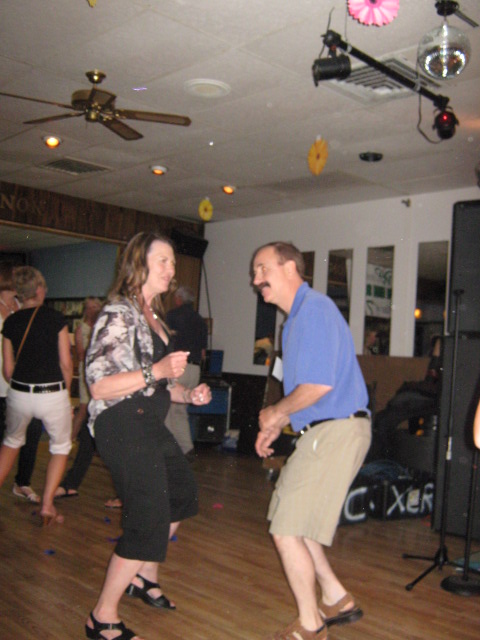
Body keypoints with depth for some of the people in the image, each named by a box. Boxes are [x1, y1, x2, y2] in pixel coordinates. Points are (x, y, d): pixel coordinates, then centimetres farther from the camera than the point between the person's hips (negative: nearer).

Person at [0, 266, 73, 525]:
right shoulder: (55, 317, -8)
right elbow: (66, 363, -6)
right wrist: (66, 390, 11)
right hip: (53, 394, -3)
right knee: (61, 447, 20)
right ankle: (47, 504, 15)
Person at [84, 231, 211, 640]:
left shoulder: (154, 317, 15)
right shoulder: (118, 315, -15)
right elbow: (98, 386, -23)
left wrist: (188, 394, 7)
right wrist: (155, 372, -30)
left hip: (151, 424, 10)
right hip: (123, 427, -10)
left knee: (182, 495, 24)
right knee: (149, 522, -8)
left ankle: (145, 577, 42)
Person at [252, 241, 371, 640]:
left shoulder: (314, 309, -17)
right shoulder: (298, 314, 17)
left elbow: (319, 385, -26)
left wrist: (276, 413, -10)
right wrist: (276, 426, 16)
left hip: (335, 432, -11)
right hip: (324, 430, 11)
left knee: (287, 532, -3)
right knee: (291, 520, 18)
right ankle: (337, 600, 32)